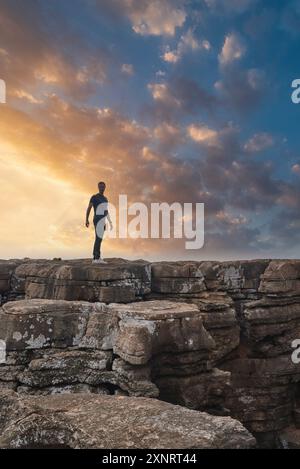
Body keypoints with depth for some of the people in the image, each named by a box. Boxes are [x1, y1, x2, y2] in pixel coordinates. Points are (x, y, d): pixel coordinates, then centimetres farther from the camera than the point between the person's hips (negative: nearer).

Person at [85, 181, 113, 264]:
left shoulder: (105, 199, 20)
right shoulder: (94, 197, -3)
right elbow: (89, 208, -7)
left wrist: (110, 222, 22)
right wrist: (86, 220, -17)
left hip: (103, 221, 8)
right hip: (97, 220, -8)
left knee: (99, 239, 7)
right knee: (99, 238, -15)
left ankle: (96, 257, 9)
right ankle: (96, 258, -16)